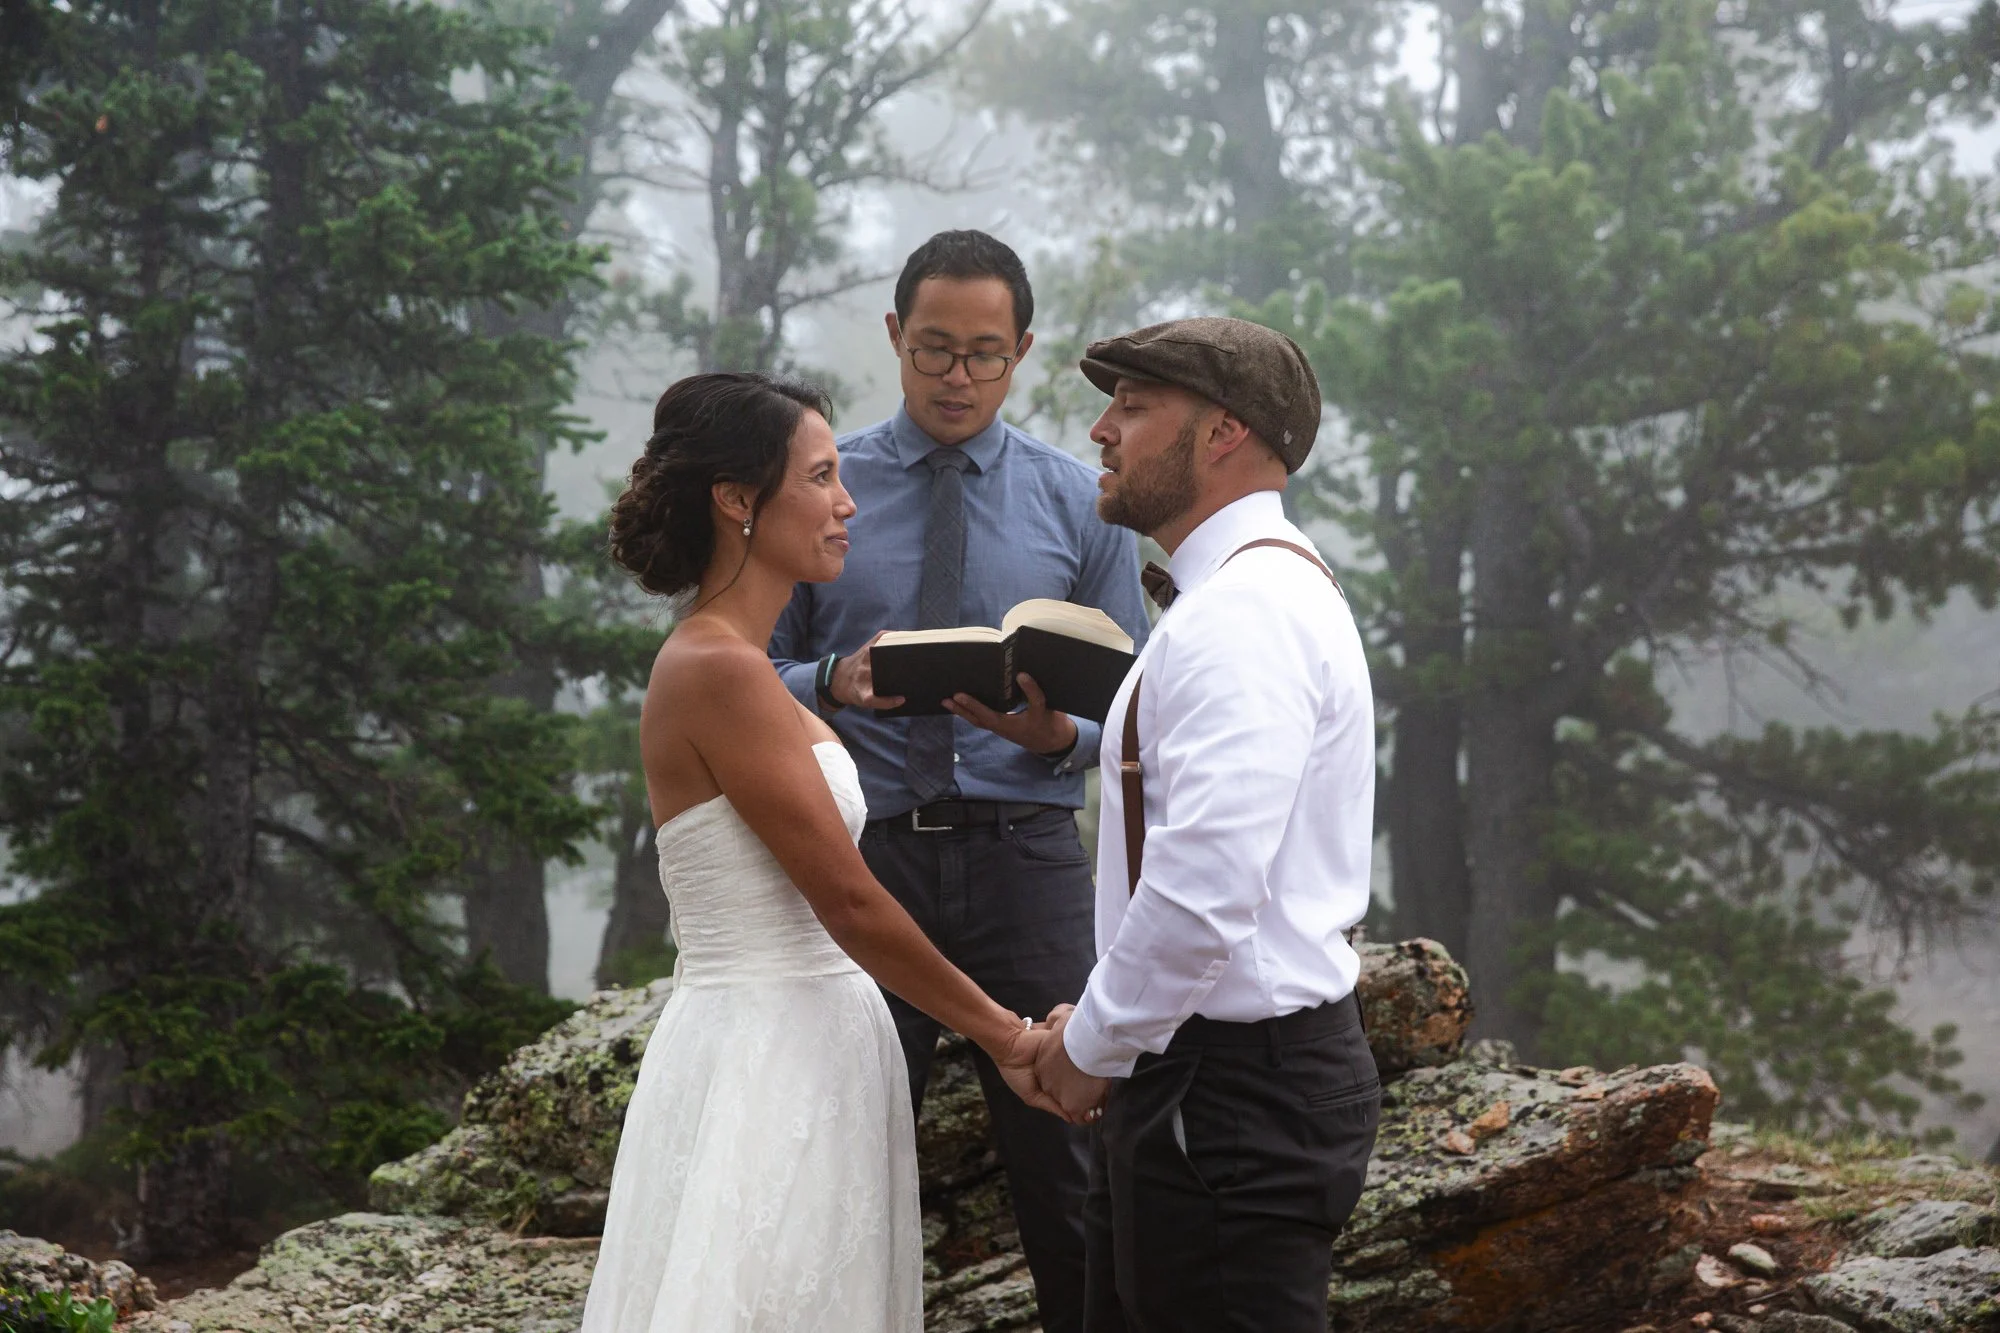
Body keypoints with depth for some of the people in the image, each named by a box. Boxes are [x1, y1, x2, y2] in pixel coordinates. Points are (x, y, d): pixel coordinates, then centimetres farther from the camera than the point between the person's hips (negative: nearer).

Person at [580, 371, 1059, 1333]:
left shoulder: (733, 664, 14)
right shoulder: (717, 669, -16)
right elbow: (848, 901, -16)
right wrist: (1006, 1037, -9)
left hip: (801, 1049, 9)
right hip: (762, 1061, -9)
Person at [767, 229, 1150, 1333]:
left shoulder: (1081, 504, 8)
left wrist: (1055, 733, -16)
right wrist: (833, 684, -16)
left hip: (1026, 859, 0)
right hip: (863, 856, 0)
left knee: (1068, 1178, 2)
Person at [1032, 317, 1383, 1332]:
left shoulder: (1240, 618, -19)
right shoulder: (1256, 592, 17)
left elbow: (1205, 889, -28)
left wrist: (1093, 1047, -14)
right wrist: (1104, 1030, 14)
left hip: (1231, 1094, -11)